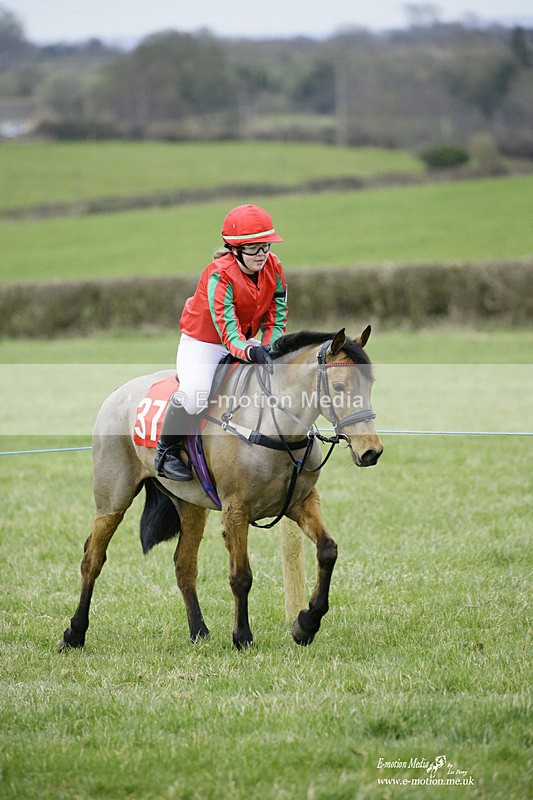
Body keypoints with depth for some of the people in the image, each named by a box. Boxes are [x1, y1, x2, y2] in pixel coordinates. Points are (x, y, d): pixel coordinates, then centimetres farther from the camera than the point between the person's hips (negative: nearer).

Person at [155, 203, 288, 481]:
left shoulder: (273, 267, -10)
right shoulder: (220, 276, -28)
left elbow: (277, 316, -3)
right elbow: (228, 332, -34)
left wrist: (270, 349, -21)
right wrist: (254, 353, -52)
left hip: (245, 341, 7)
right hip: (202, 342, -7)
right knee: (194, 394, -30)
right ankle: (167, 450, -7)